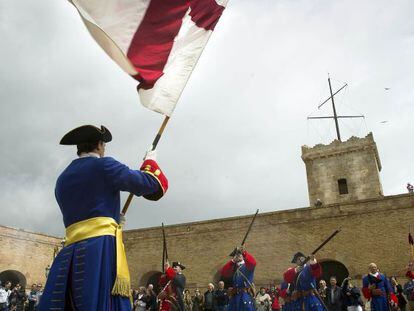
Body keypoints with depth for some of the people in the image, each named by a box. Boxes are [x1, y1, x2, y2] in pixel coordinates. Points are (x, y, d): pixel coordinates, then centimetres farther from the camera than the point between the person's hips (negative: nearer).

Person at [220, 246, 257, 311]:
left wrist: (244, 252, -31)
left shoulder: (247, 265, 3)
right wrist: (232, 261, -3)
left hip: (246, 295, -5)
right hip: (235, 296, 5)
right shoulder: (233, 267, 17)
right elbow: (223, 273, 2)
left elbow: (252, 262, -21)